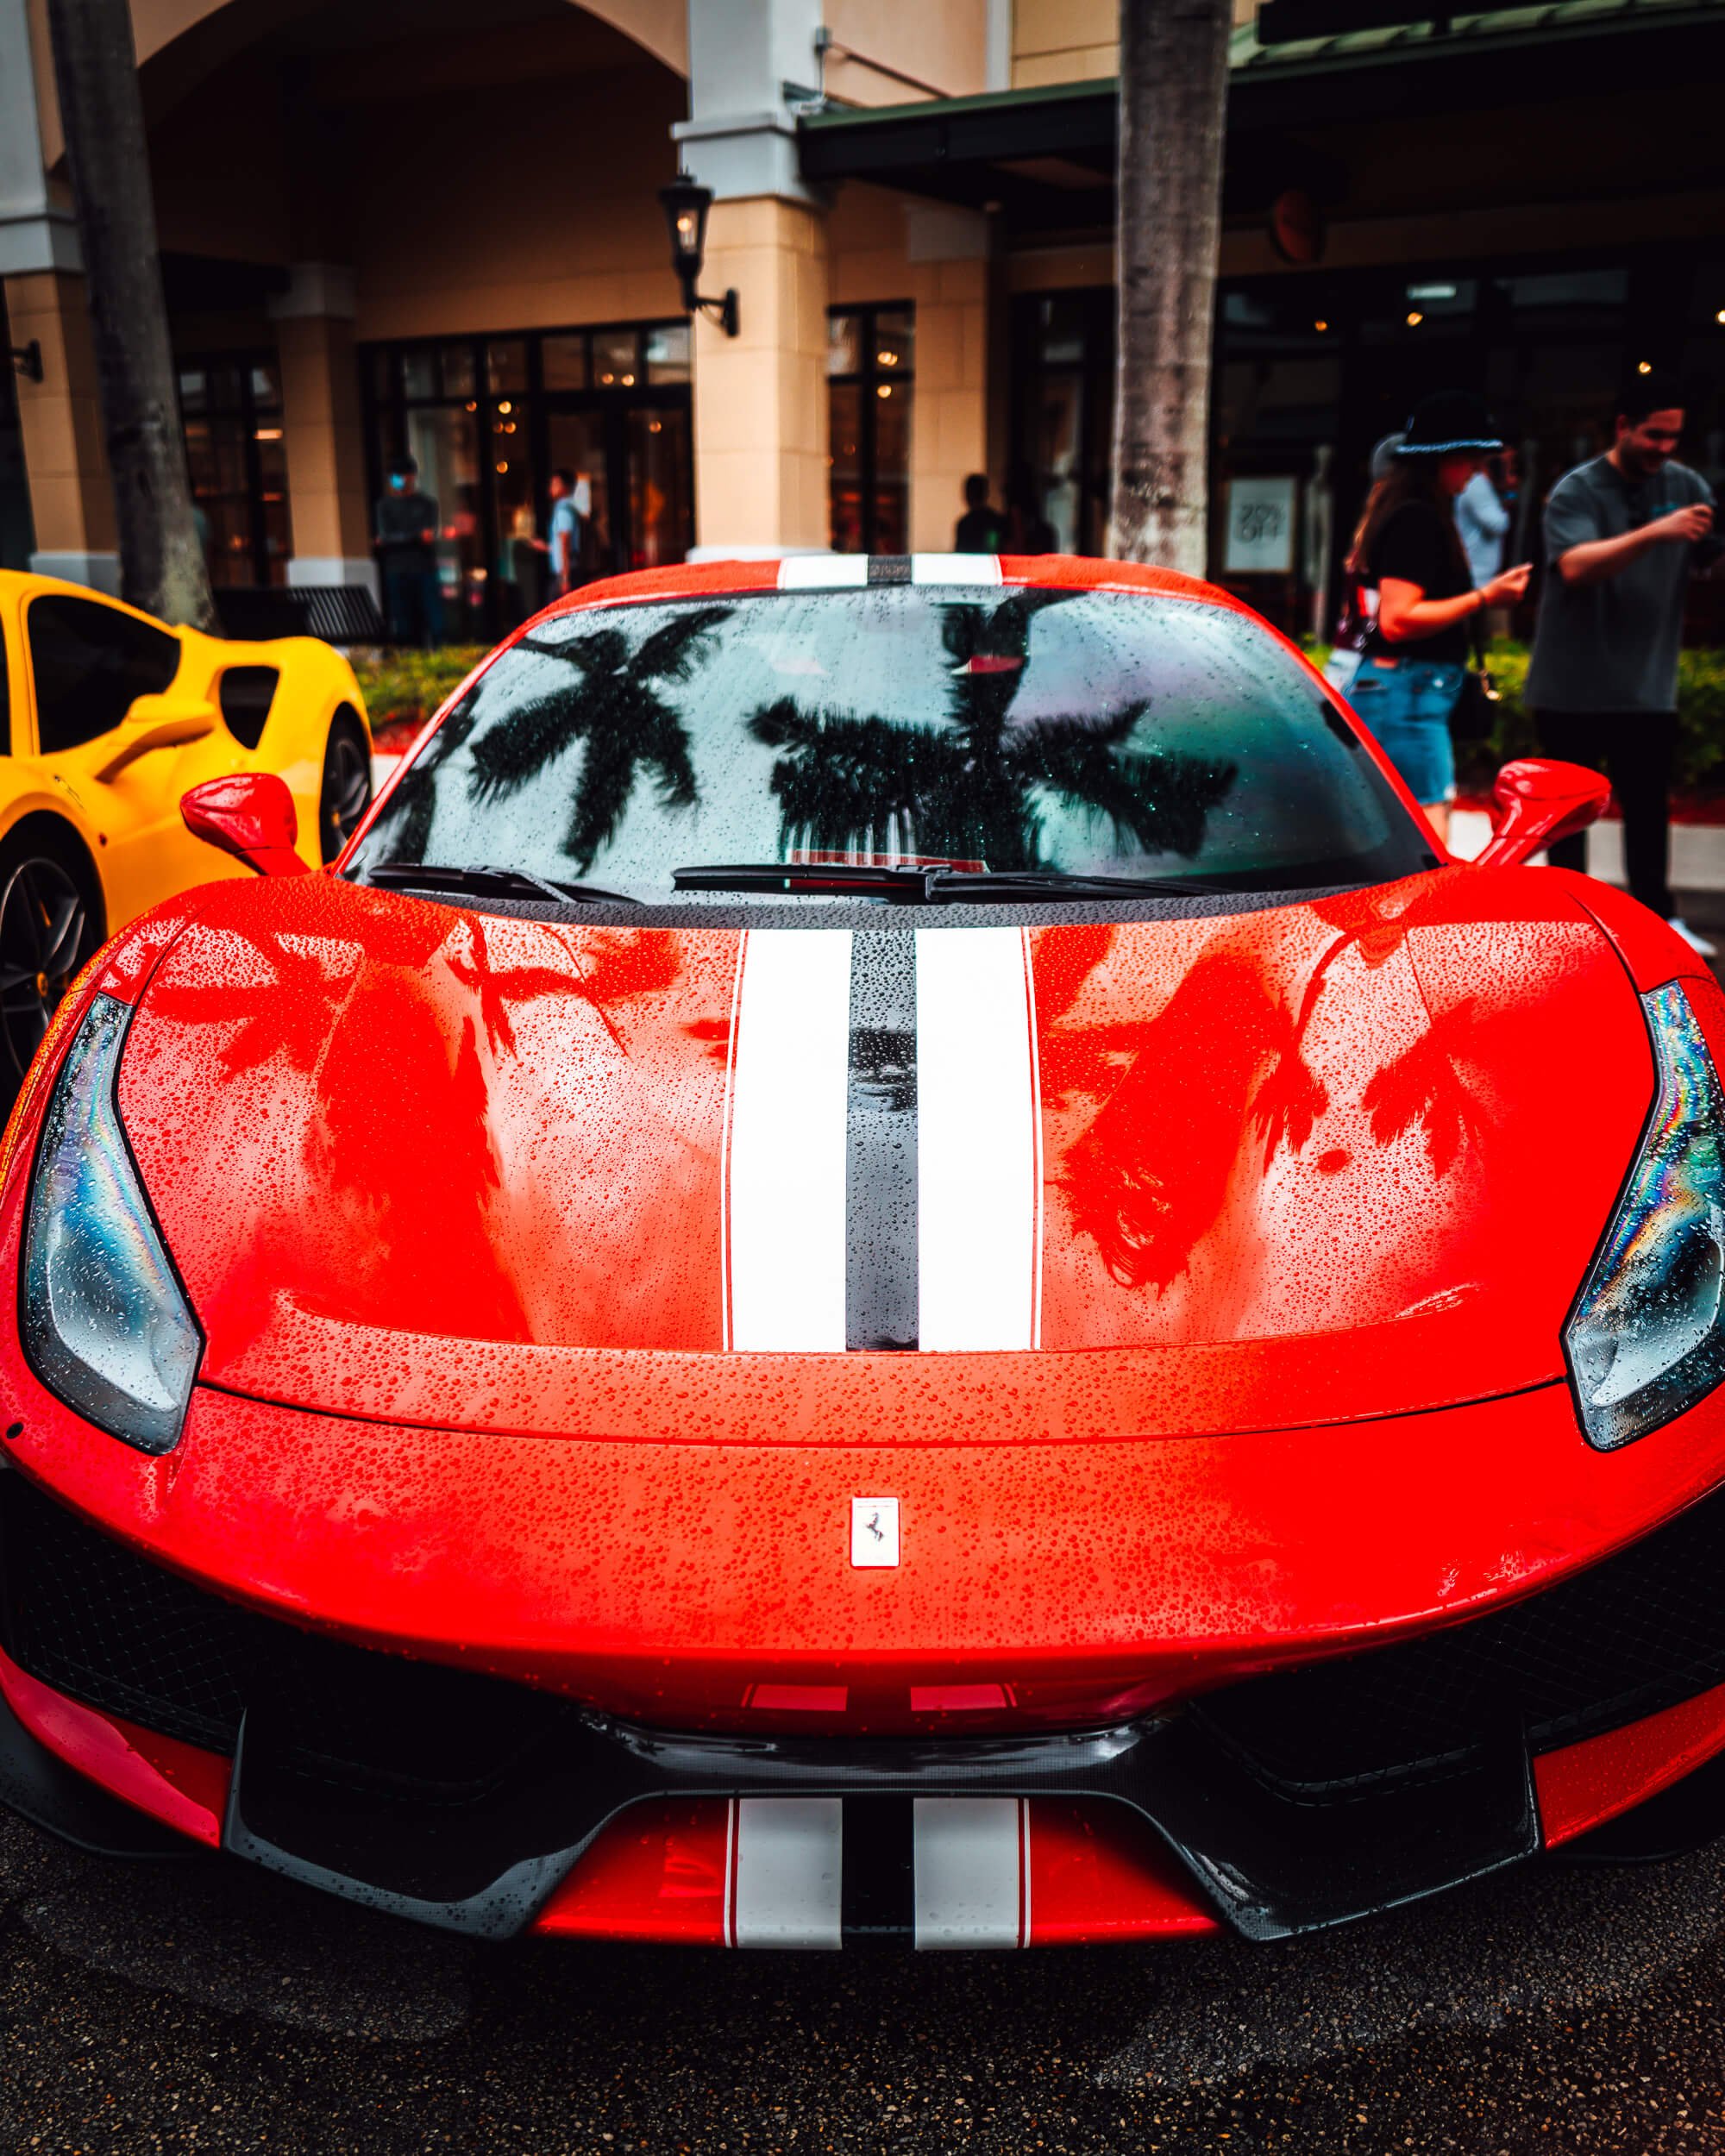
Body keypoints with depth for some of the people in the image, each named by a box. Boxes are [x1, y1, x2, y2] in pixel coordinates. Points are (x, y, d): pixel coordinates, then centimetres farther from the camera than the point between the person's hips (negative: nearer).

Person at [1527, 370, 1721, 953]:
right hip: (1575, 685, -3)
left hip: (1649, 685, 3)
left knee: (1650, 806, 5)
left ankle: (1658, 917, 11)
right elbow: (1575, 567, -24)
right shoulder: (1576, 492, -8)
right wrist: (1655, 534, -35)